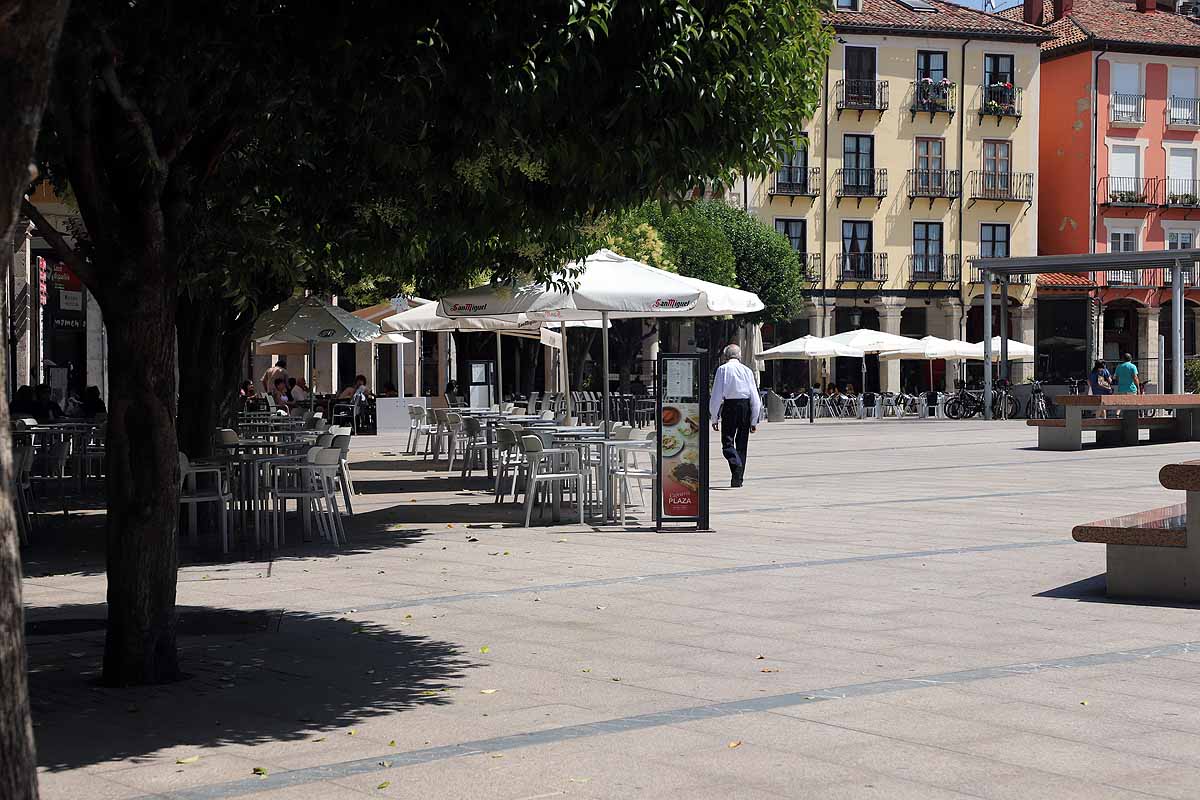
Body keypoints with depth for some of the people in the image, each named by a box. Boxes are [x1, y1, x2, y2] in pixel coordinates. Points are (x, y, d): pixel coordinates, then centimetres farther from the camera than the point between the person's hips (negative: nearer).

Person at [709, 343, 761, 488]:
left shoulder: (722, 369, 2)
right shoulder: (747, 370, 9)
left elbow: (716, 395, -3)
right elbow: (755, 396, 8)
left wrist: (714, 418, 2)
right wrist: (754, 421, 13)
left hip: (729, 406, -3)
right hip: (745, 406, 3)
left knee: (727, 441, -3)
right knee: (742, 443, 11)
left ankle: (736, 464, -31)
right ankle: (739, 478, 12)